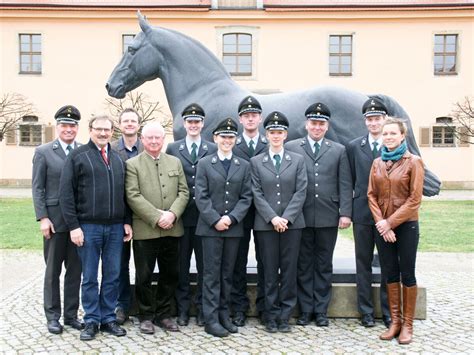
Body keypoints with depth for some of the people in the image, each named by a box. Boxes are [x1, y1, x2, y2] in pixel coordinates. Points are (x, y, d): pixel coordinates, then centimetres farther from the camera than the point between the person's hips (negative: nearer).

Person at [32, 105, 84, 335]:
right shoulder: (43, 152, 0)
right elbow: (37, 188, -2)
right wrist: (43, 218, -9)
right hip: (55, 220, -2)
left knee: (75, 270, 9)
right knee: (53, 270, 8)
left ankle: (71, 314, 21)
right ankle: (52, 316, 20)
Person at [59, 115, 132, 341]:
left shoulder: (118, 158, 13)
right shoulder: (77, 156, -1)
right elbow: (66, 193, -5)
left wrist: (127, 221, 7)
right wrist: (73, 226, -10)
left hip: (116, 227, 4)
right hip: (88, 227, -4)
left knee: (113, 276, 8)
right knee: (89, 277, 6)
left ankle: (108, 318, 20)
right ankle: (91, 321, 18)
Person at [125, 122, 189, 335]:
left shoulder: (175, 162, 13)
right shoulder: (132, 164, 1)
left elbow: (184, 192, 7)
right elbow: (133, 196, -8)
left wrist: (172, 214, -10)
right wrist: (156, 217, -15)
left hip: (172, 229, 4)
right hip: (145, 230, -4)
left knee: (170, 274, 11)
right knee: (144, 276, 5)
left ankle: (163, 314, 26)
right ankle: (146, 316, 20)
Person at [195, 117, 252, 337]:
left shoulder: (244, 166, 10)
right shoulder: (204, 164, 4)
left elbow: (246, 197, 3)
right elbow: (201, 197, -4)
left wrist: (231, 217, -10)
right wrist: (215, 220, -13)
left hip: (234, 227, 3)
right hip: (210, 227, -2)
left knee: (227, 274, 10)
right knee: (212, 274, 1)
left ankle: (224, 315, 19)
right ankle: (211, 319, 6)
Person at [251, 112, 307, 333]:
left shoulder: (297, 160, 7)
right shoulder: (256, 161, 7)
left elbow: (300, 192, 0)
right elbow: (257, 194, 0)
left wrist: (286, 218, -11)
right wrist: (272, 218, -11)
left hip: (292, 223, 1)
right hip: (265, 224, 0)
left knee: (289, 271, 4)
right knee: (269, 271, 4)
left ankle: (284, 316, 14)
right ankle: (271, 316, 14)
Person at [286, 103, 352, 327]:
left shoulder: (338, 150, 9)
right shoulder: (291, 148, 5)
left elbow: (345, 184, 4)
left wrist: (345, 213, -4)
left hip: (328, 217, 1)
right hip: (301, 216, -1)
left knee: (324, 265, 9)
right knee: (304, 265, 7)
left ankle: (321, 310, 19)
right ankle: (305, 310, 18)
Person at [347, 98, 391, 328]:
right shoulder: (354, 147, 5)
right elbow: (350, 181, 6)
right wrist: (347, 211, 2)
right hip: (363, 213, 1)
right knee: (363, 263, 8)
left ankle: (388, 311, 19)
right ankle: (366, 311, 19)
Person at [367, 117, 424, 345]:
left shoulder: (414, 162, -6)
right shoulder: (377, 163, 7)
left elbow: (415, 199, -10)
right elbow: (372, 195, 6)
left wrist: (391, 222, -13)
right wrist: (381, 222, -7)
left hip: (406, 225, -4)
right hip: (383, 226, 4)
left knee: (407, 274, 3)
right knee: (391, 274, 9)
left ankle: (408, 324, 15)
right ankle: (395, 321, 20)